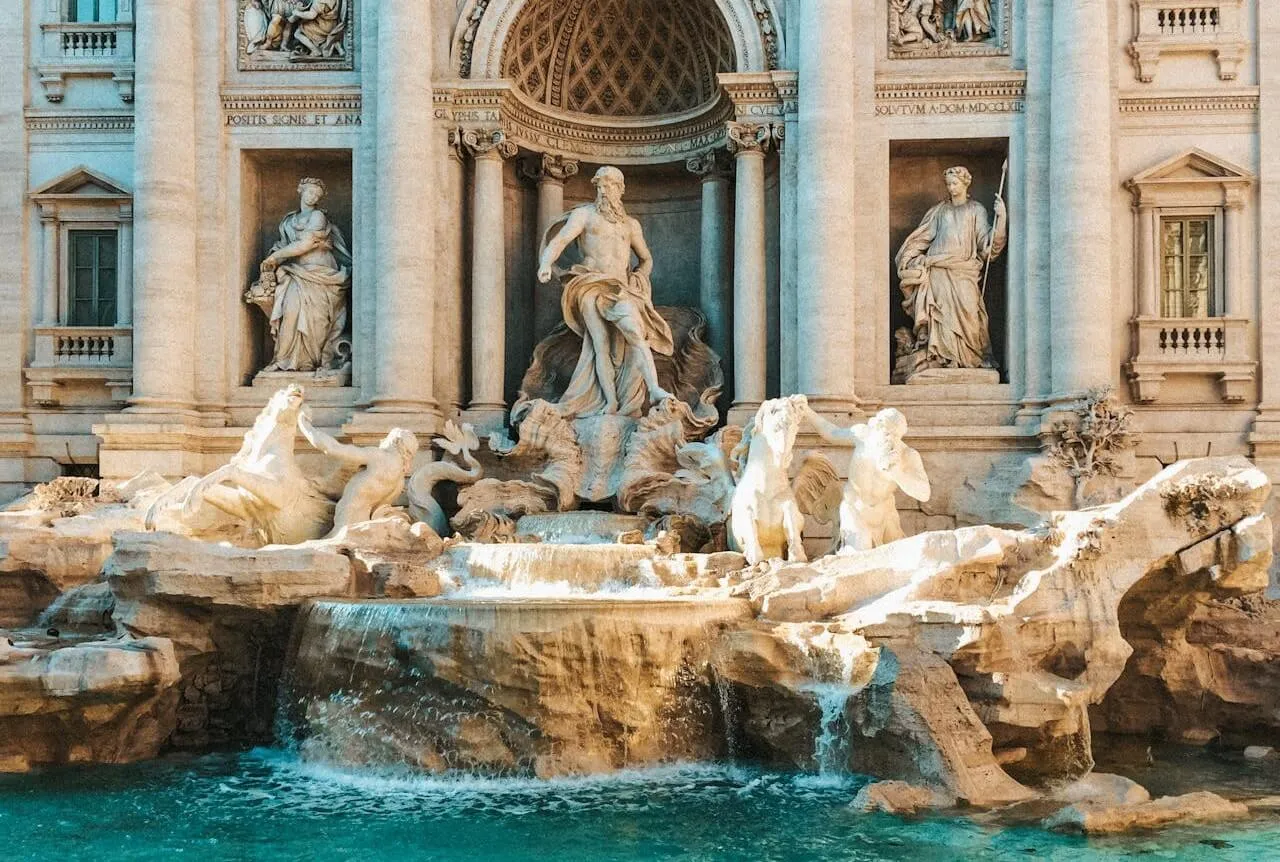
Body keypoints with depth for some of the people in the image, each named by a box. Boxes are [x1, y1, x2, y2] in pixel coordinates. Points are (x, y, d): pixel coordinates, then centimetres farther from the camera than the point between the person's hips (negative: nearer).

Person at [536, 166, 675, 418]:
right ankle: (610, 402, -15)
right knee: (601, 343, -12)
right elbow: (559, 239, -6)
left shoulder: (630, 224, 23)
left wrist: (638, 280, 11)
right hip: (591, 286, -2)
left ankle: (654, 389, -33)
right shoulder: (584, 214, 11)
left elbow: (646, 260, 33)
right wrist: (546, 264, -26)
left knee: (636, 334, -22)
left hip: (621, 289, 2)